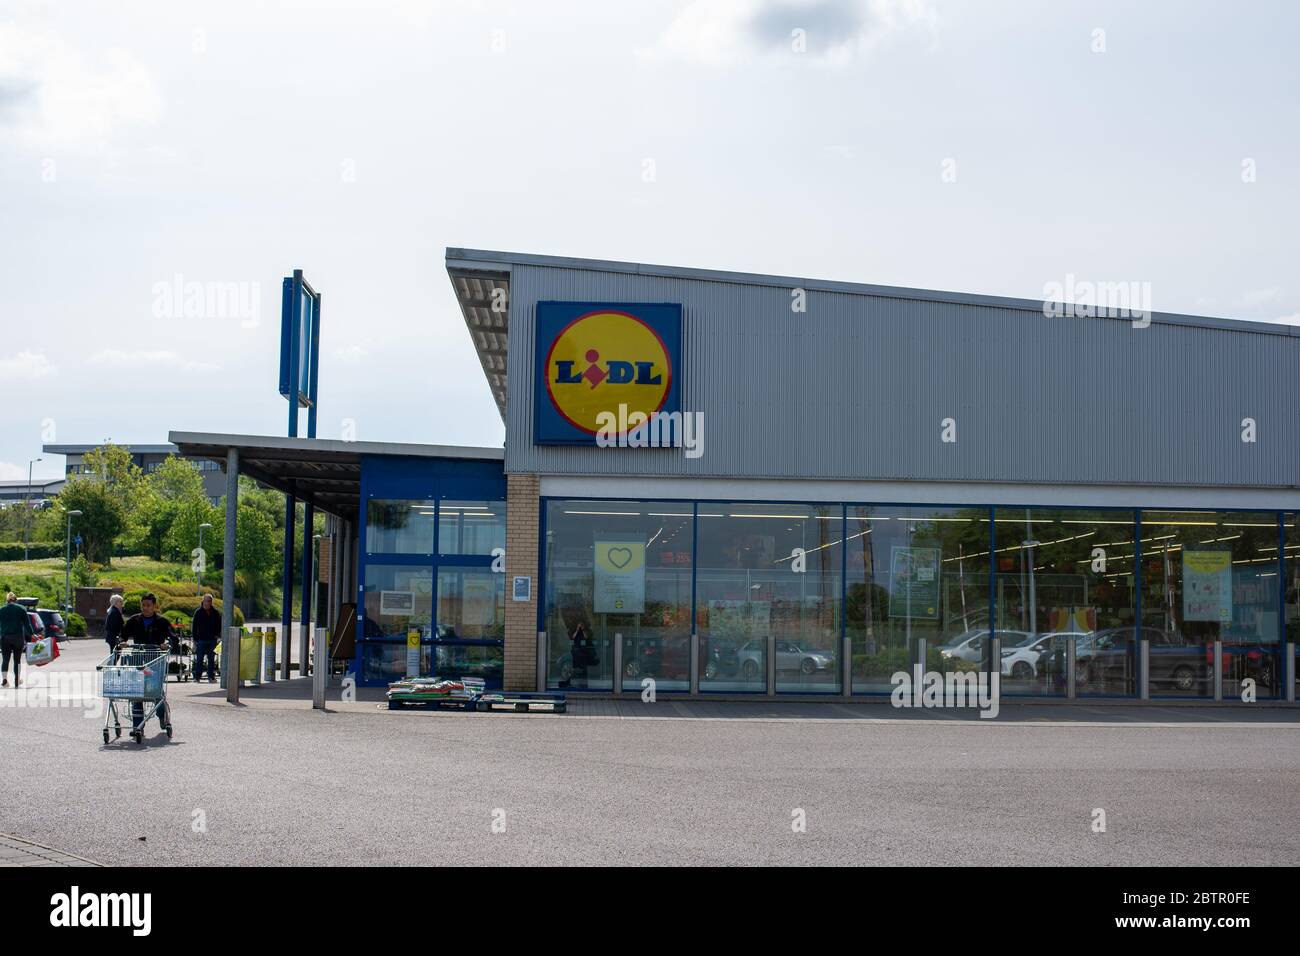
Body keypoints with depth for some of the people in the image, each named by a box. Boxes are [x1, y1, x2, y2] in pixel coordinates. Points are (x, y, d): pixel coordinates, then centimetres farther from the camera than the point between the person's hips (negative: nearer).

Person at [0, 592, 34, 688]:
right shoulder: (21, 609, 1)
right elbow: (27, 623, 1)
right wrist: (32, 634, 7)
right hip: (18, 636, 0)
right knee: (17, 659, 9)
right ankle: (17, 681, 15)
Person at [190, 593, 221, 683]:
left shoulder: (215, 613, 8)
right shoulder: (198, 613, 1)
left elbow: (219, 625, 18)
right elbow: (194, 627, 2)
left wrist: (217, 635, 3)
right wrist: (195, 639, -4)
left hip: (212, 639, 3)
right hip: (201, 639, -2)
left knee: (211, 659, 6)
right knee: (199, 659, -2)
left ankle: (211, 676, 9)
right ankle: (197, 676, 3)